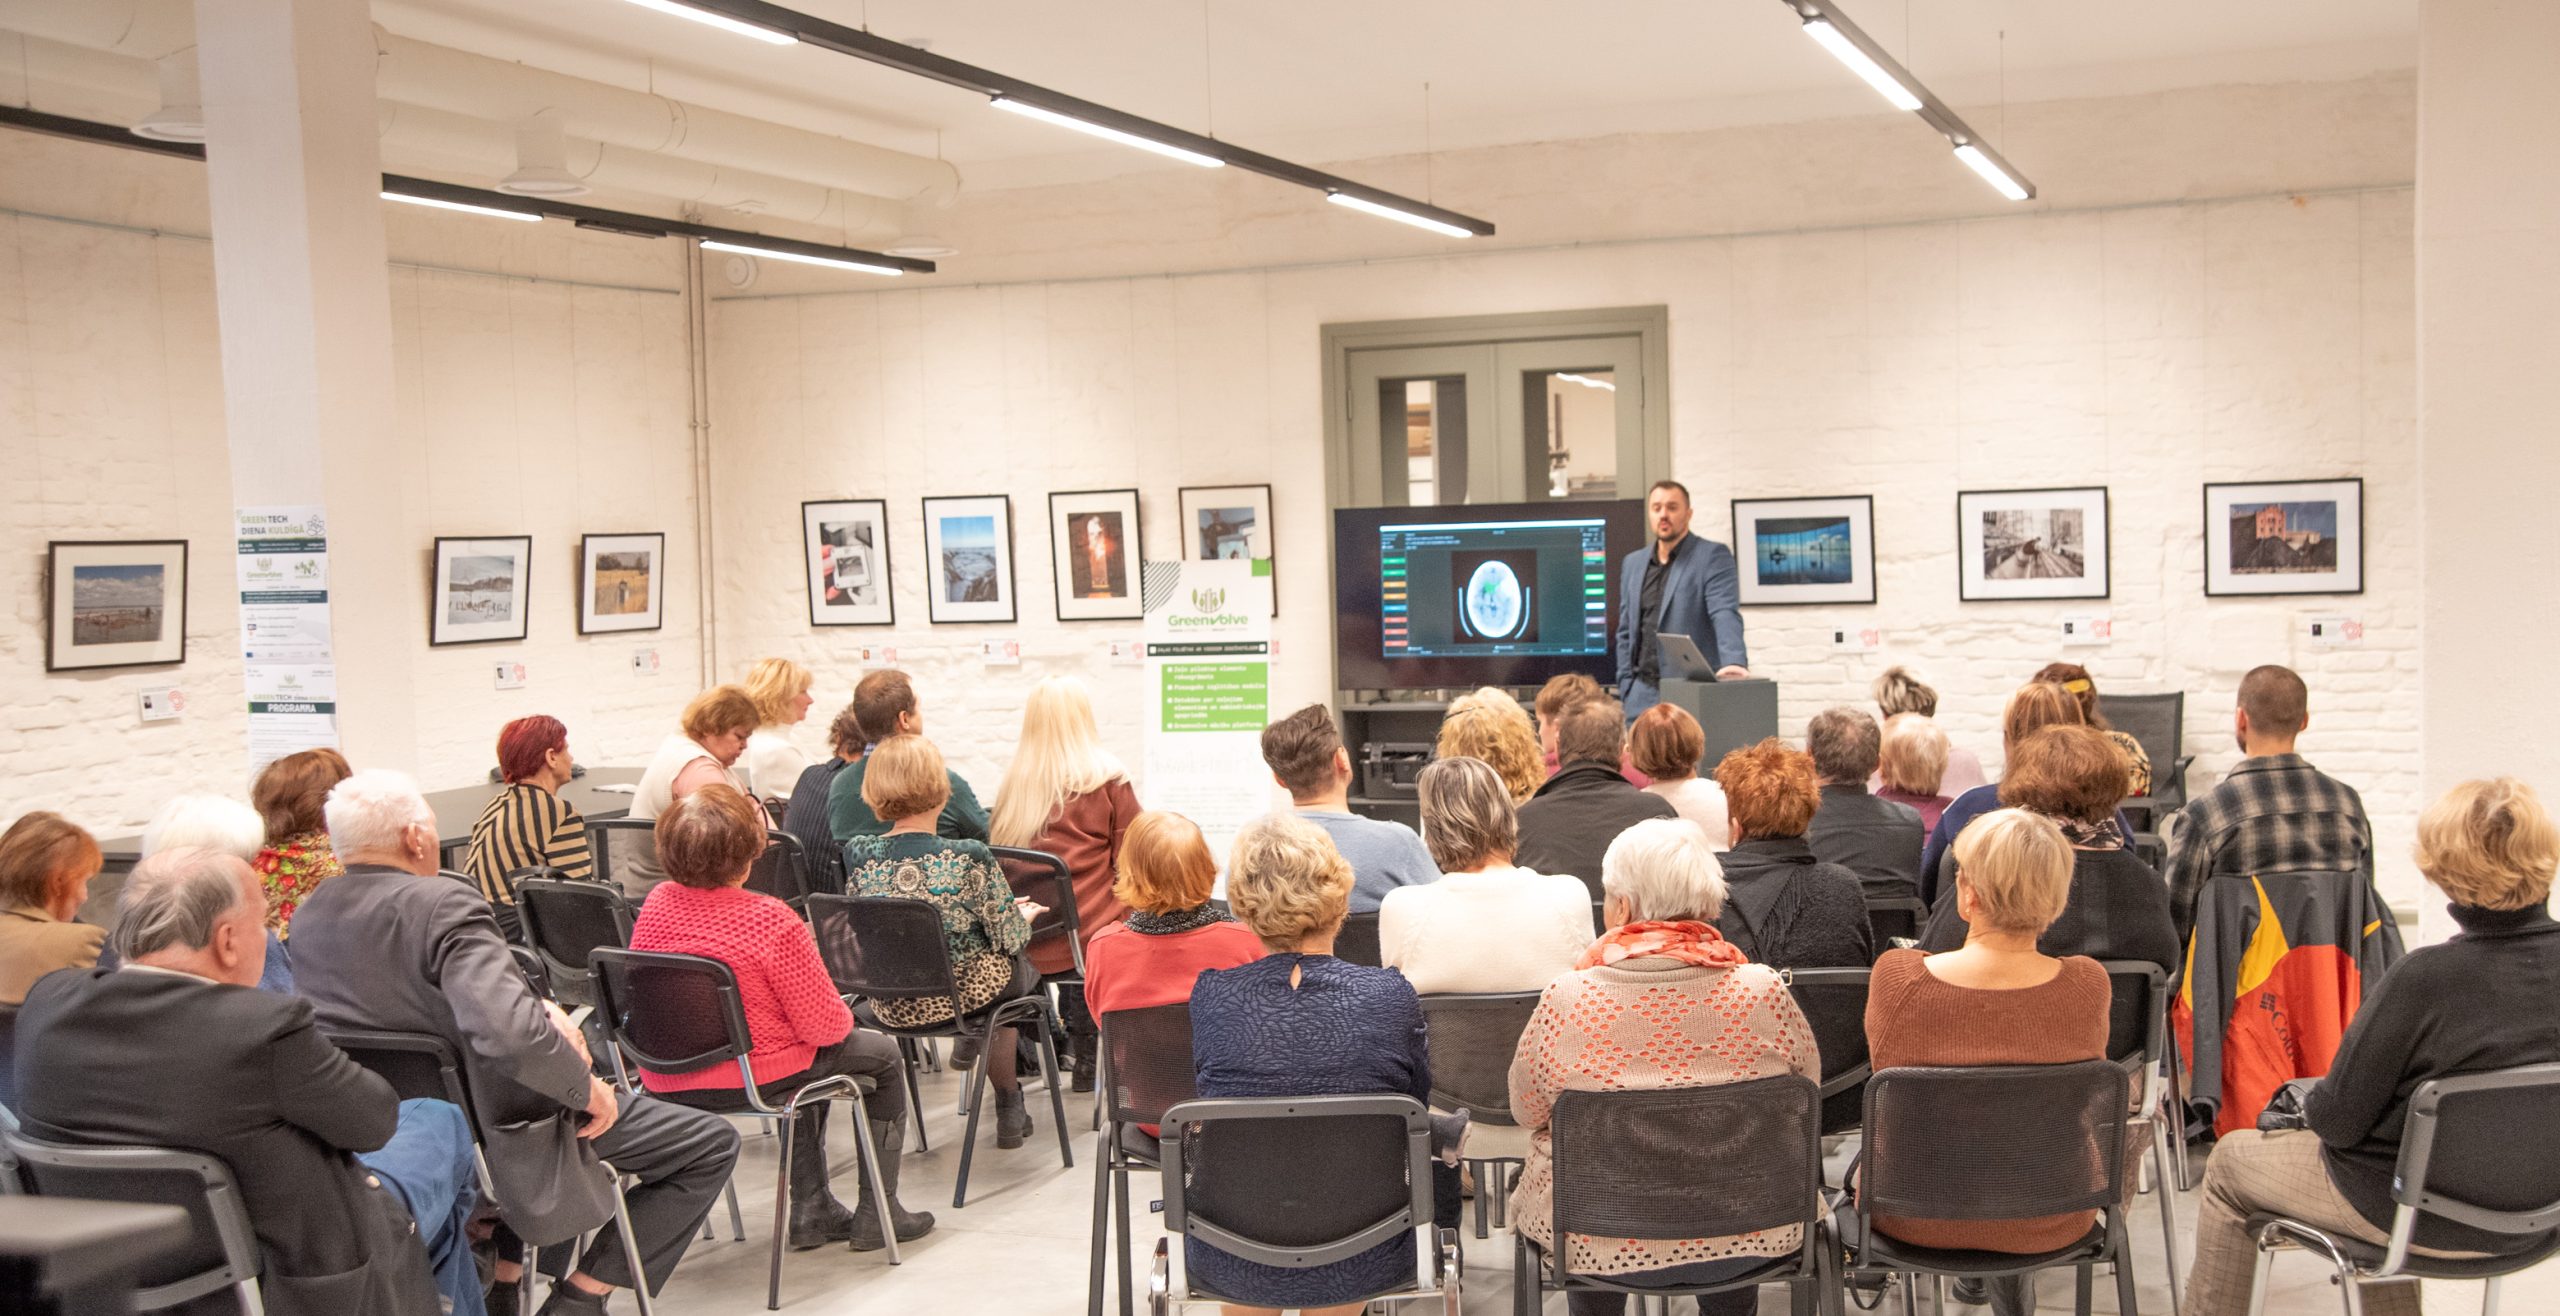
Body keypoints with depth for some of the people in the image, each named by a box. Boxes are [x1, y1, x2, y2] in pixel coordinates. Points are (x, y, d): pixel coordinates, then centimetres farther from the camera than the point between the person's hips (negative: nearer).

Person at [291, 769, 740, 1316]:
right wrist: (586, 1087, -21)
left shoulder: (308, 917, -2)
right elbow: (512, 1033, -40)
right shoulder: (444, 907, -28)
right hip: (494, 1137, -8)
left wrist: (540, 1011, -3)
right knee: (713, 1143, 2)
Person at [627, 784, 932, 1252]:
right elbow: (826, 1025, -19)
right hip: (752, 1078, -7)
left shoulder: (656, 903, -7)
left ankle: (812, 1209, 36)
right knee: (883, 1054, 18)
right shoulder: (772, 921, -25)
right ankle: (878, 1214, 22)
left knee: (810, 1062, 35)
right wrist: (845, 1016, 5)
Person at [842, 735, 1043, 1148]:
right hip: (963, 994, -4)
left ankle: (1010, 1108, 40)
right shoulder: (969, 858, -22)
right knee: (1022, 967, 31)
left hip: (891, 1004, 4)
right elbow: (1009, 939, -12)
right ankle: (1009, 1108, 37)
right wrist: (1023, 916, 12)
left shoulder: (858, 857, -10)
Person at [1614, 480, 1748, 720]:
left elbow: (1725, 615, -15)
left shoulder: (1713, 556, -1)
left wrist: (1734, 662, -32)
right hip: (1643, 697, 5)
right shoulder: (1632, 563, 16)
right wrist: (1626, 688, 9)